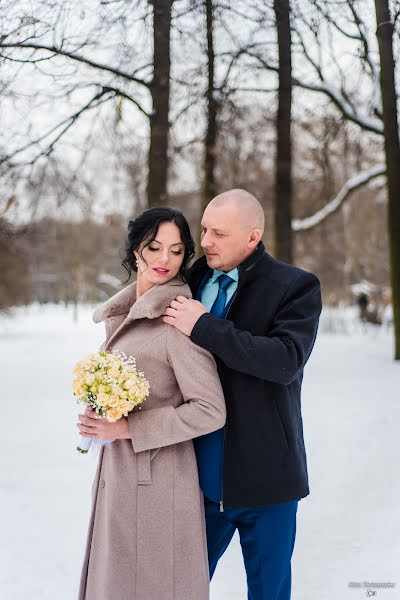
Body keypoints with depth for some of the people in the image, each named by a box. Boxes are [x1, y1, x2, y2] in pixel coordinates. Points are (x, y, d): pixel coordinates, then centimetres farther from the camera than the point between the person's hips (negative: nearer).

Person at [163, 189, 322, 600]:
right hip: (201, 474, 4)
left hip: (263, 474, -4)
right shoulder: (192, 281, 6)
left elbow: (287, 359, -26)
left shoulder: (296, 287, -9)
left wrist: (204, 328, -25)